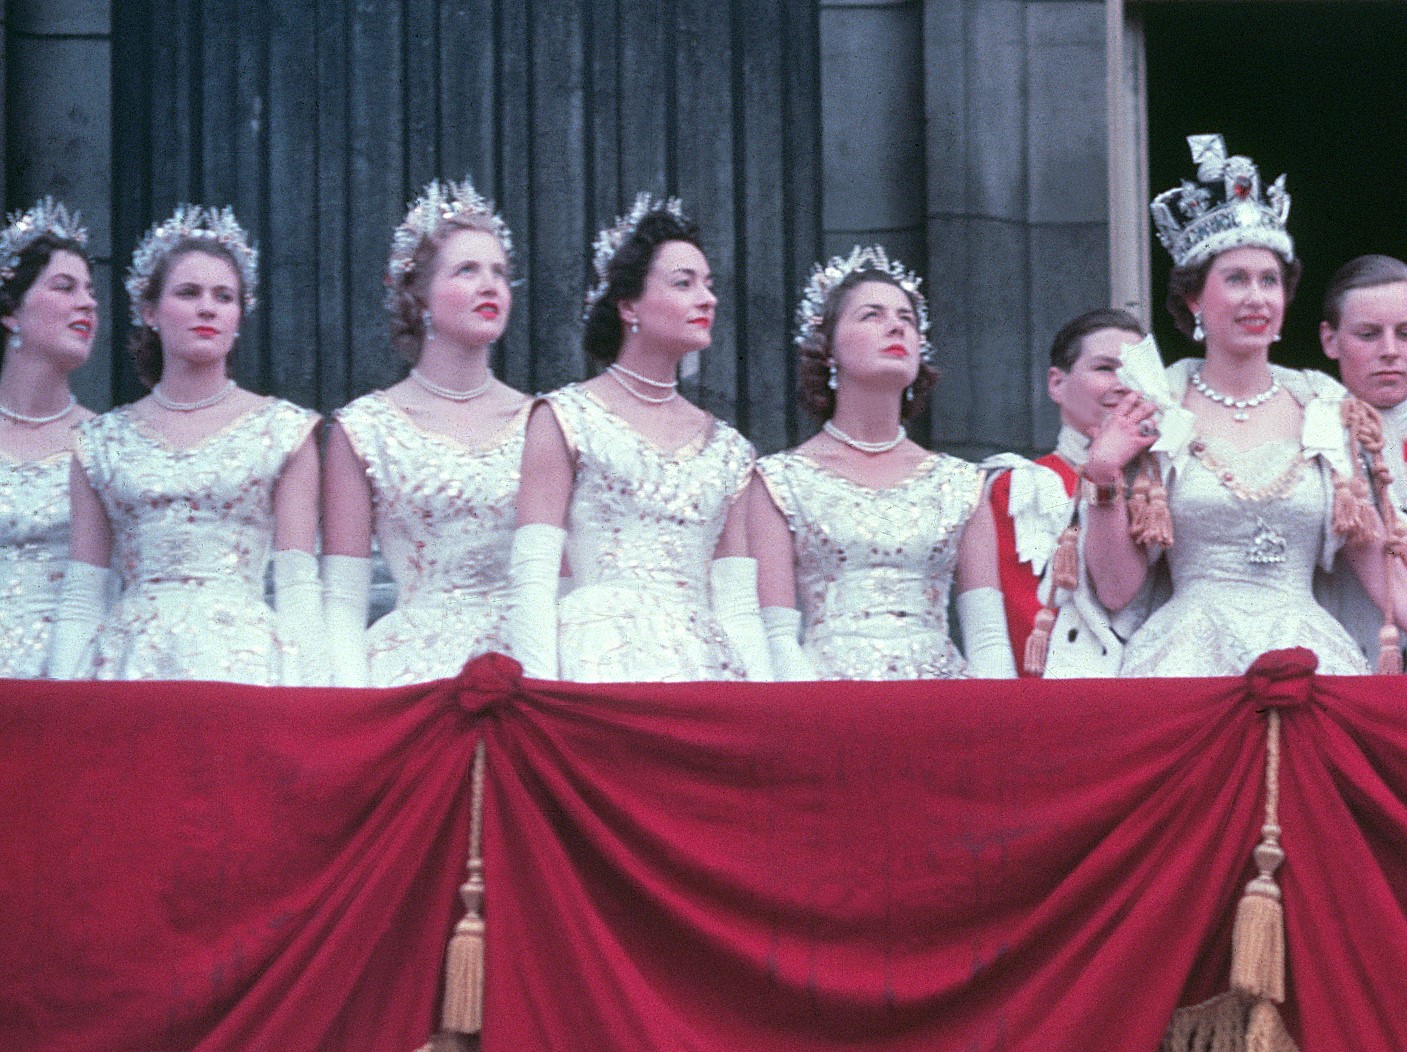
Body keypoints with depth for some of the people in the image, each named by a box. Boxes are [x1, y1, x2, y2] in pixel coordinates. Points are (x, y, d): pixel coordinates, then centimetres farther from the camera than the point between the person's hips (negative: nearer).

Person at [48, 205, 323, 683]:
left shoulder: (284, 429, 8)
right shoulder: (102, 441, 12)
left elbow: (298, 590, 3)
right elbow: (80, 599, 10)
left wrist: (306, 693, -9)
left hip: (243, 659, -1)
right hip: (132, 664, 2)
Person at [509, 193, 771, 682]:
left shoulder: (728, 448, 17)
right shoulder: (566, 417, 4)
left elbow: (738, 605, 14)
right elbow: (533, 578, -3)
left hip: (705, 666, 5)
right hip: (602, 662, -5)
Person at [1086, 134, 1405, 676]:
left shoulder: (1325, 409, 11)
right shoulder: (1153, 412, 4)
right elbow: (1115, 589, 3)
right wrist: (1103, 482, -9)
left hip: (1308, 652, 2)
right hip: (1190, 660, -2)